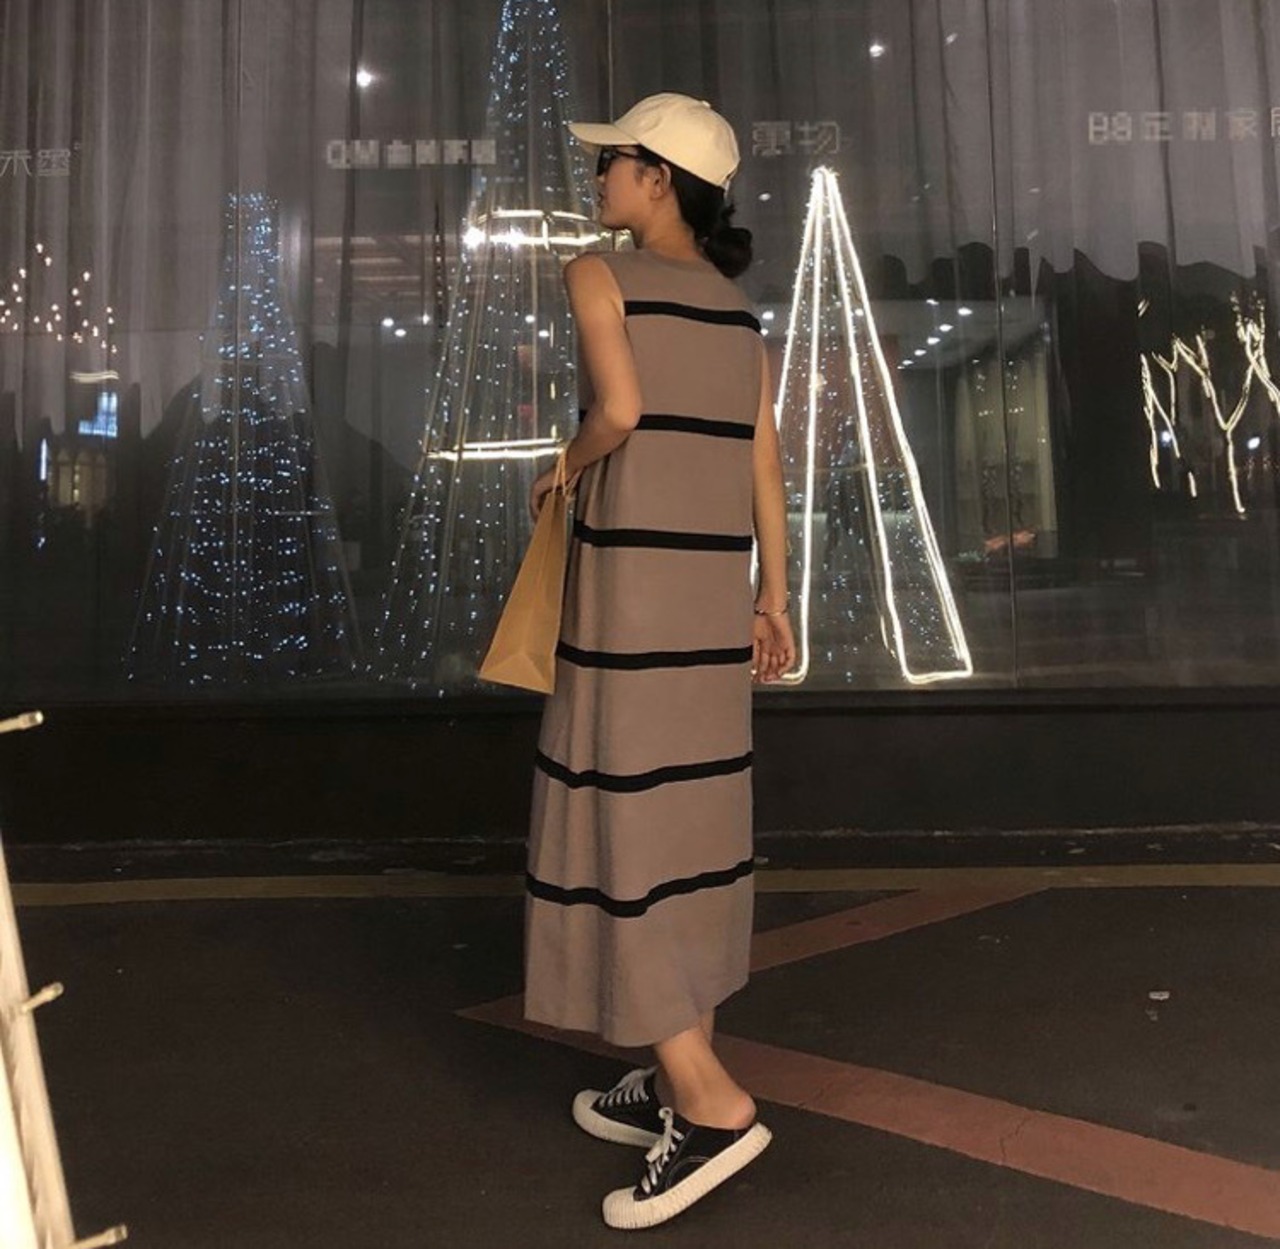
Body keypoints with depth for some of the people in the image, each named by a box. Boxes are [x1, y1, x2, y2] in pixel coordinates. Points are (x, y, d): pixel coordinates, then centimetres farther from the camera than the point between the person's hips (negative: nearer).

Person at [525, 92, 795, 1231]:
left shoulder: (600, 275, -3)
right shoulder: (735, 305, 16)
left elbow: (621, 409, -19)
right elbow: (765, 459, 12)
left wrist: (564, 469, 1)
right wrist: (773, 599, 14)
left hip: (630, 578, -7)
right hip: (716, 583, 7)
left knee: (616, 823, -1)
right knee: (694, 820, 11)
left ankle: (711, 1103, -1)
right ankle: (681, 1081, 22)